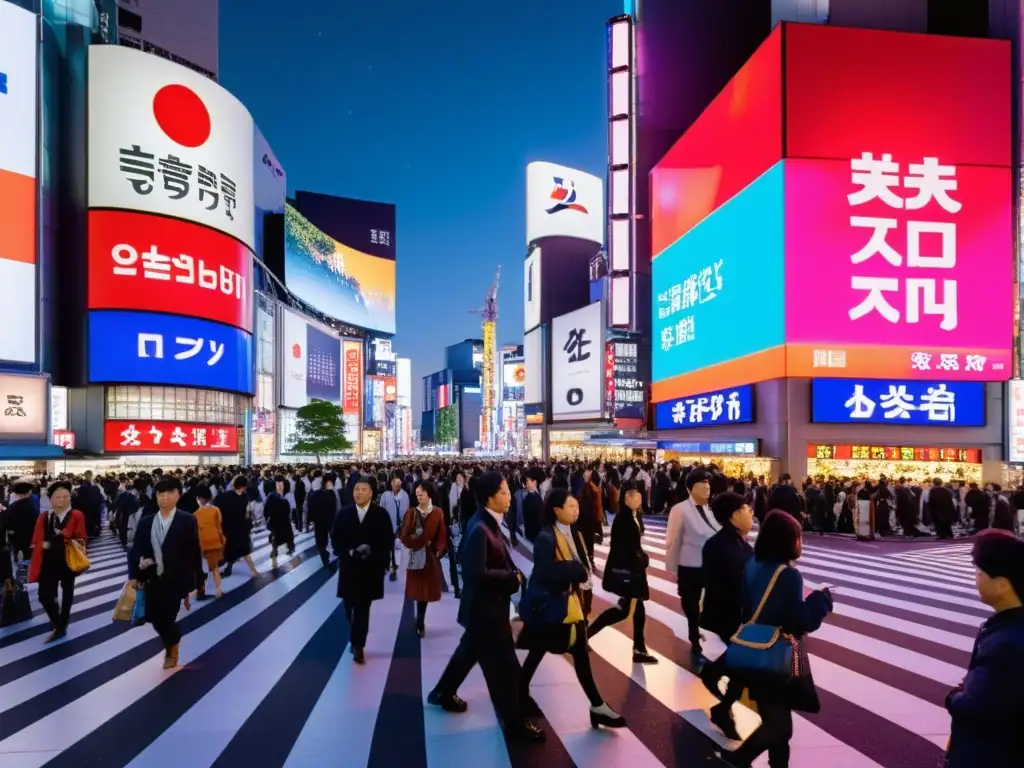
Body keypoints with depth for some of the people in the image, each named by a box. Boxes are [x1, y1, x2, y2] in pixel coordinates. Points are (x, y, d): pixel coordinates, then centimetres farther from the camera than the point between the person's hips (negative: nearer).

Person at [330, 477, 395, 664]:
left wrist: (383, 562, -14)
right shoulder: (344, 513, 3)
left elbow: (388, 541, -2)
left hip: (371, 568, -2)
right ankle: (356, 641, 35)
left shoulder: (381, 514, -3)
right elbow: (335, 539, 3)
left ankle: (358, 645, 10)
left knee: (362, 608, 1)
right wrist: (350, 552, -13)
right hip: (349, 567, 2)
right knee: (350, 608, 10)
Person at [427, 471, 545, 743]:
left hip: (489, 604, 10)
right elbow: (477, 573, -30)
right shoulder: (479, 529, -27)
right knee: (504, 665, 2)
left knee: (470, 650, 26)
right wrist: (513, 577, -21)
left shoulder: (488, 523, 3)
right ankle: (514, 722, 16)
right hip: (484, 606, -10)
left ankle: (443, 693, 46)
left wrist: (513, 575, -4)